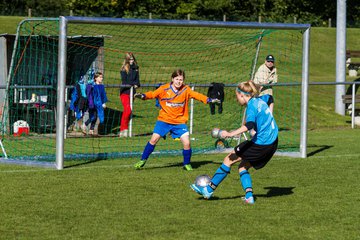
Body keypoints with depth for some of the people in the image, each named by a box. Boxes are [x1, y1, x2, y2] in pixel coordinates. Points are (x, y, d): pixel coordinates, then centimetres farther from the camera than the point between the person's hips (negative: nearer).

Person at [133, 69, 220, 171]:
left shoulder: (186, 90, -2)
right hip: (164, 120, -1)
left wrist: (209, 100, -11)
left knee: (186, 143, -11)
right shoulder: (164, 89, -8)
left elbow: (197, 95, 0)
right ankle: (142, 161, 9)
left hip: (180, 122, 1)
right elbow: (153, 94, -10)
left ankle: (187, 164, 12)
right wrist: (143, 96, -29)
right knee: (154, 139, -9)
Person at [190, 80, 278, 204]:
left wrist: (231, 134, -37)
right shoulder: (260, 101, 14)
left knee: (229, 159, 2)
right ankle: (249, 196, 4)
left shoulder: (251, 105, -13)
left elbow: (249, 125, -31)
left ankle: (208, 190, 6)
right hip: (272, 143, 9)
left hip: (260, 144, -9)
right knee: (243, 166, 18)